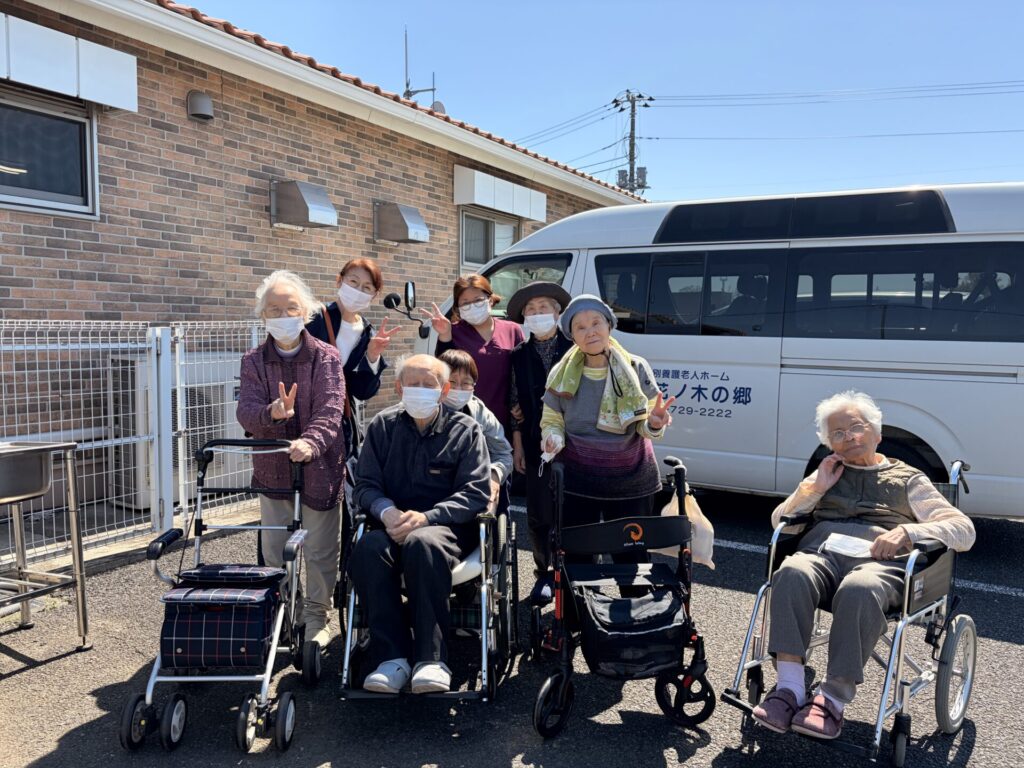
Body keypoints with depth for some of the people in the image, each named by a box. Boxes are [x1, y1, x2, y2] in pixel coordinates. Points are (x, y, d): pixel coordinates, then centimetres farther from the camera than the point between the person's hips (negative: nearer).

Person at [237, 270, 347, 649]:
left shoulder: (326, 357, -4)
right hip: (272, 469, 3)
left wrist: (310, 442, -36)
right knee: (273, 551, 12)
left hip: (319, 468, -2)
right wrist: (271, 413, -32)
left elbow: (330, 411, -16)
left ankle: (316, 616, 25)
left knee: (320, 551, 7)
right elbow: (246, 412, -9)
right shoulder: (254, 361, 4)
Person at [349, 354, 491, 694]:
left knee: (422, 543, -37)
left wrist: (427, 517, -18)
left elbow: (476, 493, -3)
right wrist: (386, 511, -14)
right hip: (393, 525, 3)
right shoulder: (383, 425, 13)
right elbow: (365, 484, 10)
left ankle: (431, 658, -29)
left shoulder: (465, 429, 5)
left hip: (448, 526, -2)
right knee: (368, 548, -32)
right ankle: (392, 657, -26)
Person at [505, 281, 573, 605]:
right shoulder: (519, 355, 7)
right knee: (538, 516, 8)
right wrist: (517, 445, 5)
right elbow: (515, 405, 8)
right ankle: (545, 574, 24)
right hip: (537, 447, 2)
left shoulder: (574, 349, -1)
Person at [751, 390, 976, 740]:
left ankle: (832, 699, -34)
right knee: (792, 574, -36)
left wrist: (907, 531, -7)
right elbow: (778, 520, 26)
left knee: (859, 590, -40)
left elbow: (964, 530, 11)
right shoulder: (828, 474, 31)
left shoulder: (908, 479, 23)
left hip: (879, 561, -2)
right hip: (821, 552, 2)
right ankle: (790, 688, -37)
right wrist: (814, 487, 11)